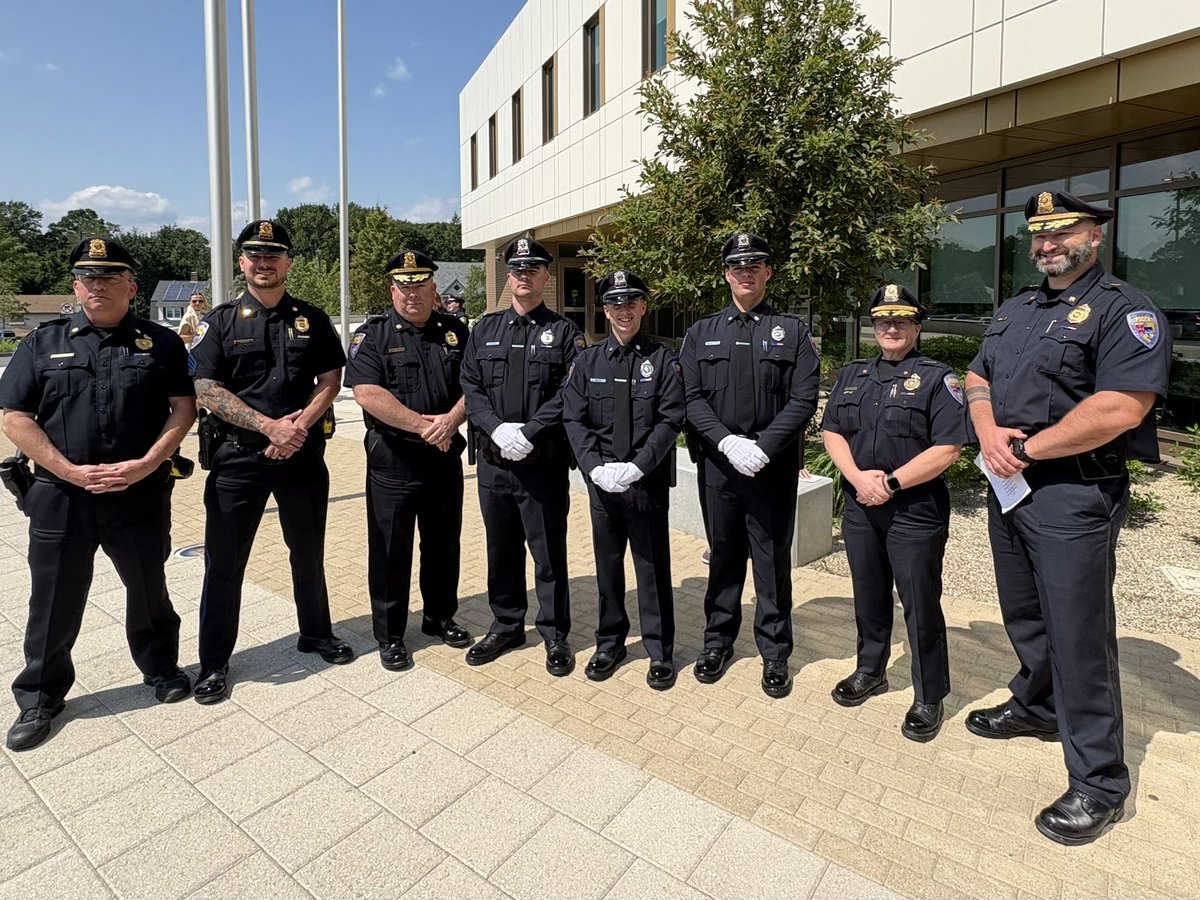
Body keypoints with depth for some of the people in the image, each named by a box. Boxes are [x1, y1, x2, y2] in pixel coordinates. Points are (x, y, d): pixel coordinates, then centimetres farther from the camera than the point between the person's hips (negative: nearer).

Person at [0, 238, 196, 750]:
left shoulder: (161, 343, 3)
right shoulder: (43, 343, 6)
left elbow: (183, 409, -2)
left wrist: (144, 465, -14)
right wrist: (72, 471, -11)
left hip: (140, 494, -1)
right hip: (60, 496, 1)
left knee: (149, 589, 13)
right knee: (54, 602, 11)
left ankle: (161, 669, 34)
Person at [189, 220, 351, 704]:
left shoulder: (312, 319, 6)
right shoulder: (221, 321, 2)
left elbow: (330, 380, 3)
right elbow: (206, 390, -5)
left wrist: (299, 425, -13)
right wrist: (270, 426, -16)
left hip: (303, 454, 1)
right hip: (238, 456, -1)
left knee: (309, 552, 13)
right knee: (224, 560, 5)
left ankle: (316, 633, 33)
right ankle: (214, 662, 21)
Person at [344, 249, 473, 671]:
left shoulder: (455, 331, 8)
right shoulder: (372, 335, -1)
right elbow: (367, 393, -14)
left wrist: (451, 420, -16)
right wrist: (422, 425, -17)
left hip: (445, 457, 3)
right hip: (393, 460, -3)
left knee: (444, 542, 14)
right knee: (390, 549, 5)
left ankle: (440, 617, 33)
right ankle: (389, 635, 20)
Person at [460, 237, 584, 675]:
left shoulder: (563, 331, 1)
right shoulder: (486, 328, 11)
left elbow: (569, 395, -8)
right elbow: (470, 387, 4)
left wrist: (528, 432, -18)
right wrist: (497, 428, -12)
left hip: (544, 462, -3)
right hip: (493, 459, 4)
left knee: (549, 550, 5)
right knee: (500, 548, 15)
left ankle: (555, 634, 22)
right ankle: (506, 625, 32)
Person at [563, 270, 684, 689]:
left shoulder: (662, 359, -1)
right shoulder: (588, 360, 6)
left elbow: (671, 420, -8)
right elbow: (574, 419, 1)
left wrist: (637, 467, -18)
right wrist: (596, 467, -12)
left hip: (648, 482, -2)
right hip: (601, 481, 3)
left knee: (653, 567, 7)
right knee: (607, 565, 14)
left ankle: (660, 651, 24)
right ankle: (610, 643, 32)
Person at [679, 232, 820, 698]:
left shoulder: (792, 331, 4)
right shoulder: (702, 332, 10)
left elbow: (804, 399, -5)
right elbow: (692, 398, 1)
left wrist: (763, 448, -16)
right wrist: (728, 442, -14)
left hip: (774, 467, -1)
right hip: (718, 464, 2)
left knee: (773, 560, 8)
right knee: (723, 555, 13)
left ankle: (775, 653, 24)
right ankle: (718, 640, 30)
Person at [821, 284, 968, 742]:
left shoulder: (937, 378, -4)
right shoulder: (851, 375, 12)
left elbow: (948, 448, -12)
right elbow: (831, 431, 5)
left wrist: (891, 482, -17)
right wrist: (858, 476, -11)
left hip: (915, 512, -4)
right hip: (860, 509, 5)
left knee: (920, 606, 4)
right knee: (869, 596, 17)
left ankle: (929, 698, 22)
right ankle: (870, 671, 37)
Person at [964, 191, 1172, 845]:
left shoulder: (1125, 311, -10)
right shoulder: (1014, 311, 16)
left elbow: (1119, 408, -22)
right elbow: (978, 380, 15)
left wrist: (1026, 448, -16)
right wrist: (990, 434, -5)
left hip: (1073, 494, -7)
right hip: (1008, 488, 8)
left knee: (1078, 635, -1)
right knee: (1024, 615, 20)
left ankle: (1097, 784, 14)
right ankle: (1036, 706, 42)